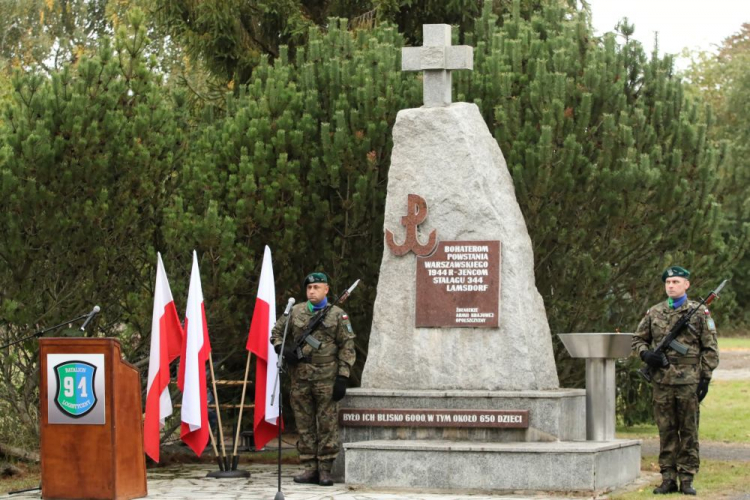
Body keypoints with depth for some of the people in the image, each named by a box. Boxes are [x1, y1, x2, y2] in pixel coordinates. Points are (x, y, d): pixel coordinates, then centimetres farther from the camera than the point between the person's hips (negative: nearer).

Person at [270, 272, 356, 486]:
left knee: (327, 425, -2)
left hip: (326, 378, -3)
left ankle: (325, 469, 1)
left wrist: (343, 377, -8)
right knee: (304, 425, 5)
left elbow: (347, 348, 0)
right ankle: (310, 468, 11)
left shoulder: (337, 315, 2)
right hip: (300, 378, 3)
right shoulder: (295, 312, 10)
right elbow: (276, 332, 20)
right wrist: (283, 349, -1)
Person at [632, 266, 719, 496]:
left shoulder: (700, 313, 2)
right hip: (662, 381, 3)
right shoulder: (654, 313, 10)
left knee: (689, 431, 1)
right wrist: (646, 354, -3)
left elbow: (710, 349, 2)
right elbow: (638, 339, 19)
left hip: (689, 381, -3)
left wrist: (706, 377, -5)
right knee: (666, 431, 6)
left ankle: (687, 479, 6)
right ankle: (668, 478, 10)